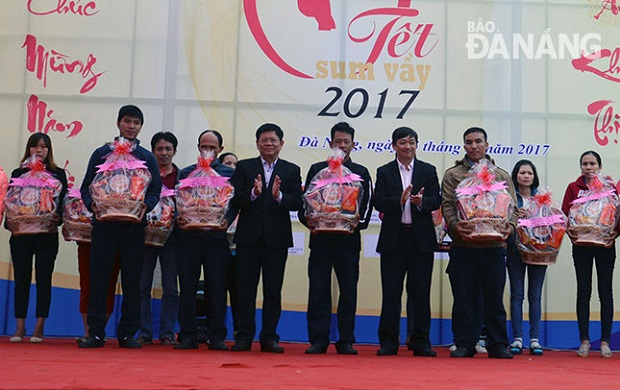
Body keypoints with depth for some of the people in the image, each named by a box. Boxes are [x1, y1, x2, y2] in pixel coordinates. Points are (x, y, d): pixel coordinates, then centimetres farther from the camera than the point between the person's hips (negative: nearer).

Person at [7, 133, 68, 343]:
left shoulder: (58, 174, 7)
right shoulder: (18, 174, 11)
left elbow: (63, 202, 2)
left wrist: (57, 218, -16)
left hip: (47, 236, -1)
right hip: (21, 234, 1)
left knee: (44, 279, 1)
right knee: (21, 279, 3)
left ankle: (39, 327, 6)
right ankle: (20, 327, 8)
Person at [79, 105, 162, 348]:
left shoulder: (147, 158, 12)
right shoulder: (101, 153, 11)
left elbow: (155, 191, 8)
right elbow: (86, 187, 9)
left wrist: (145, 206, -13)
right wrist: (92, 204, -12)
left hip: (134, 225, 1)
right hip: (104, 224, 0)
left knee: (132, 281, 3)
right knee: (99, 279, 0)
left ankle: (127, 334, 10)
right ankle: (96, 333, 7)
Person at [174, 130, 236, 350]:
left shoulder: (230, 173, 9)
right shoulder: (186, 173, 13)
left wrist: (227, 221, -14)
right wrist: (179, 219, -9)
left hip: (217, 236, -1)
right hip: (188, 235, 1)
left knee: (217, 287, 1)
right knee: (187, 286, 3)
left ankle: (217, 337, 9)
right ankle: (188, 336, 10)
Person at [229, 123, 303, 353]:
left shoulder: (292, 170, 8)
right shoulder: (244, 167, 8)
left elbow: (297, 203, -3)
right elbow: (234, 200, -3)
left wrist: (279, 196, -21)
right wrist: (253, 193, -20)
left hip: (277, 238, 0)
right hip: (248, 237, 0)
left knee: (273, 291, 4)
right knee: (245, 289, 3)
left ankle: (269, 337, 12)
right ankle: (244, 337, 11)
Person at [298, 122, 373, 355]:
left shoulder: (361, 173, 11)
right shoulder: (317, 170, 11)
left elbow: (367, 205, 5)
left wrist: (356, 223, -13)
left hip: (349, 239, 0)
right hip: (320, 239, 0)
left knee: (348, 290, 2)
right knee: (318, 290, -1)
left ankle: (346, 341, 10)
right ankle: (318, 340, 5)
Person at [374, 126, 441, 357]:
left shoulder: (428, 171, 10)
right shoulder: (384, 172, 8)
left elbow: (437, 200, 0)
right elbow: (378, 201, -4)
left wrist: (421, 201, -20)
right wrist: (400, 200, -20)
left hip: (421, 238, 0)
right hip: (393, 239, 0)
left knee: (421, 293, 3)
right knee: (391, 292, 3)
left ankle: (421, 342, 10)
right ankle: (388, 342, 10)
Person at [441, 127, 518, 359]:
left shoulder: (502, 176, 15)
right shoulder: (452, 175, 11)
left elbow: (512, 207, 10)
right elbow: (447, 205, 2)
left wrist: (509, 227, -10)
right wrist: (455, 226, -17)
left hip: (494, 246, 1)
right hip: (463, 246, -1)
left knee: (494, 298, 3)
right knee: (464, 298, 2)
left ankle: (498, 345, 13)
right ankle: (464, 344, 12)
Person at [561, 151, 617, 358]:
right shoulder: (573, 188, 5)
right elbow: (565, 215, 3)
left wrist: (613, 235, -12)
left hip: (605, 245, 0)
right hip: (581, 246, 0)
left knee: (605, 292, 2)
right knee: (583, 292, 3)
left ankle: (605, 341, 9)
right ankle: (584, 341, 8)